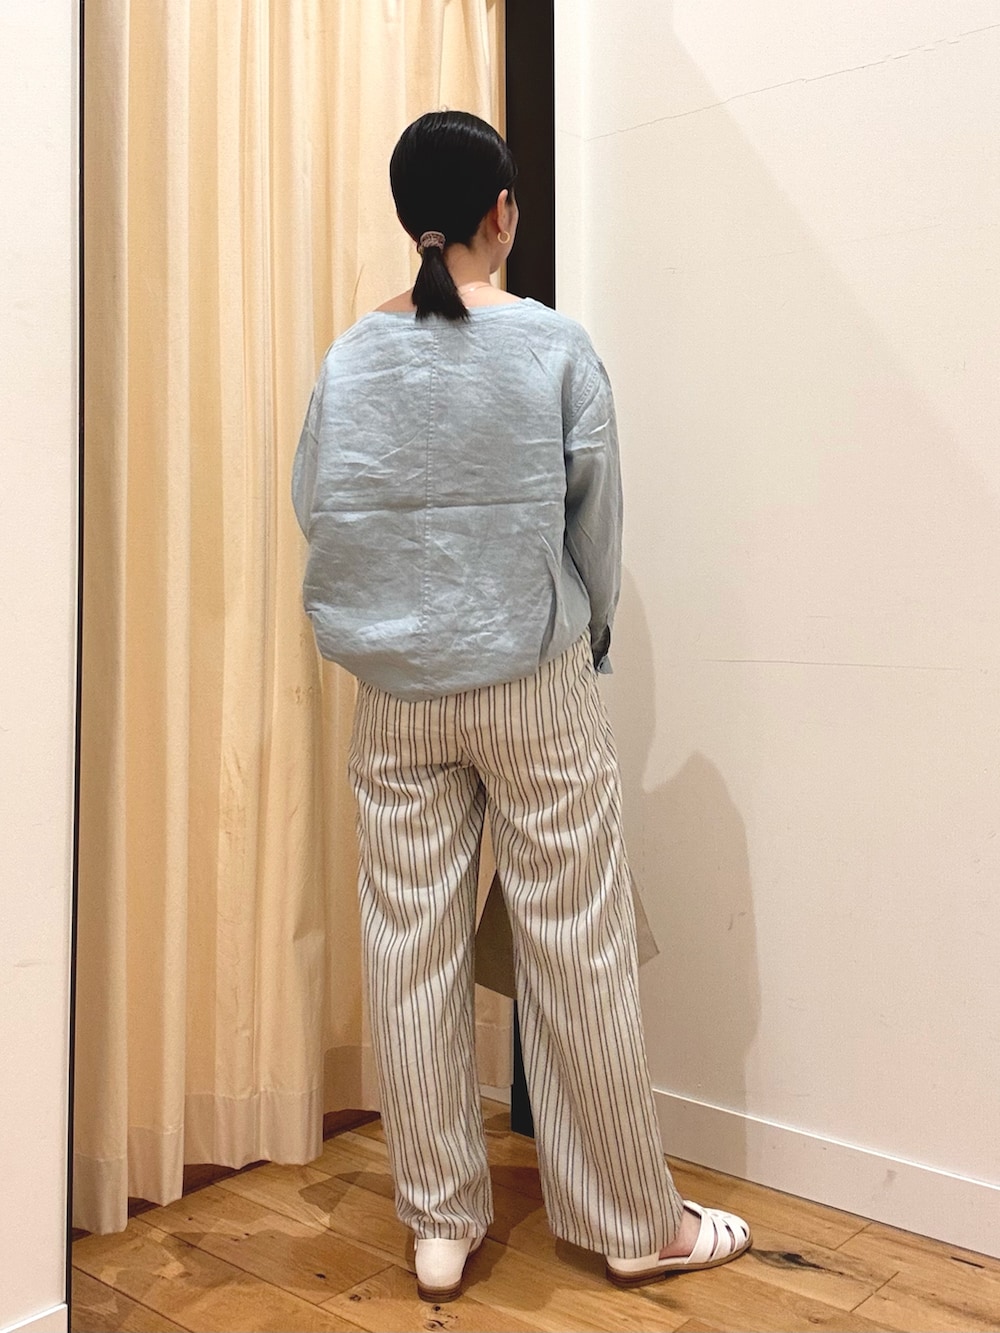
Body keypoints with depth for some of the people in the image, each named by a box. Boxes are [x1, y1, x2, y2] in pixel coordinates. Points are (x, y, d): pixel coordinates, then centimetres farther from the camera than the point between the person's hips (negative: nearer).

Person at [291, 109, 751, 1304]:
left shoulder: (350, 360, 0)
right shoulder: (557, 349, -7)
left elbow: (316, 514, 3)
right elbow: (598, 527, -2)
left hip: (395, 694, 3)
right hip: (535, 684, -2)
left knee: (412, 950, 10)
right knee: (574, 948, 7)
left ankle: (439, 1226, 22)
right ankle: (633, 1222, 22)